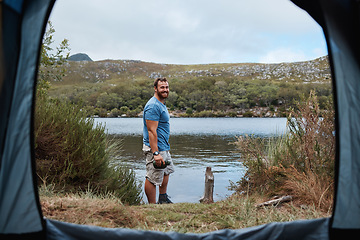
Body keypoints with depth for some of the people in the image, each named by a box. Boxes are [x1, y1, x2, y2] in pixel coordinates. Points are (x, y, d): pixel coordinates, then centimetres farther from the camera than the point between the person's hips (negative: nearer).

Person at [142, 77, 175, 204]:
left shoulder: (161, 104, 15)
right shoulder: (153, 106, -19)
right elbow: (151, 131, -24)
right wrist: (156, 153, -29)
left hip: (164, 148, 12)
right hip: (155, 148, -12)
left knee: (167, 171, 25)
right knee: (152, 178, -3)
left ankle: (163, 199, 41)